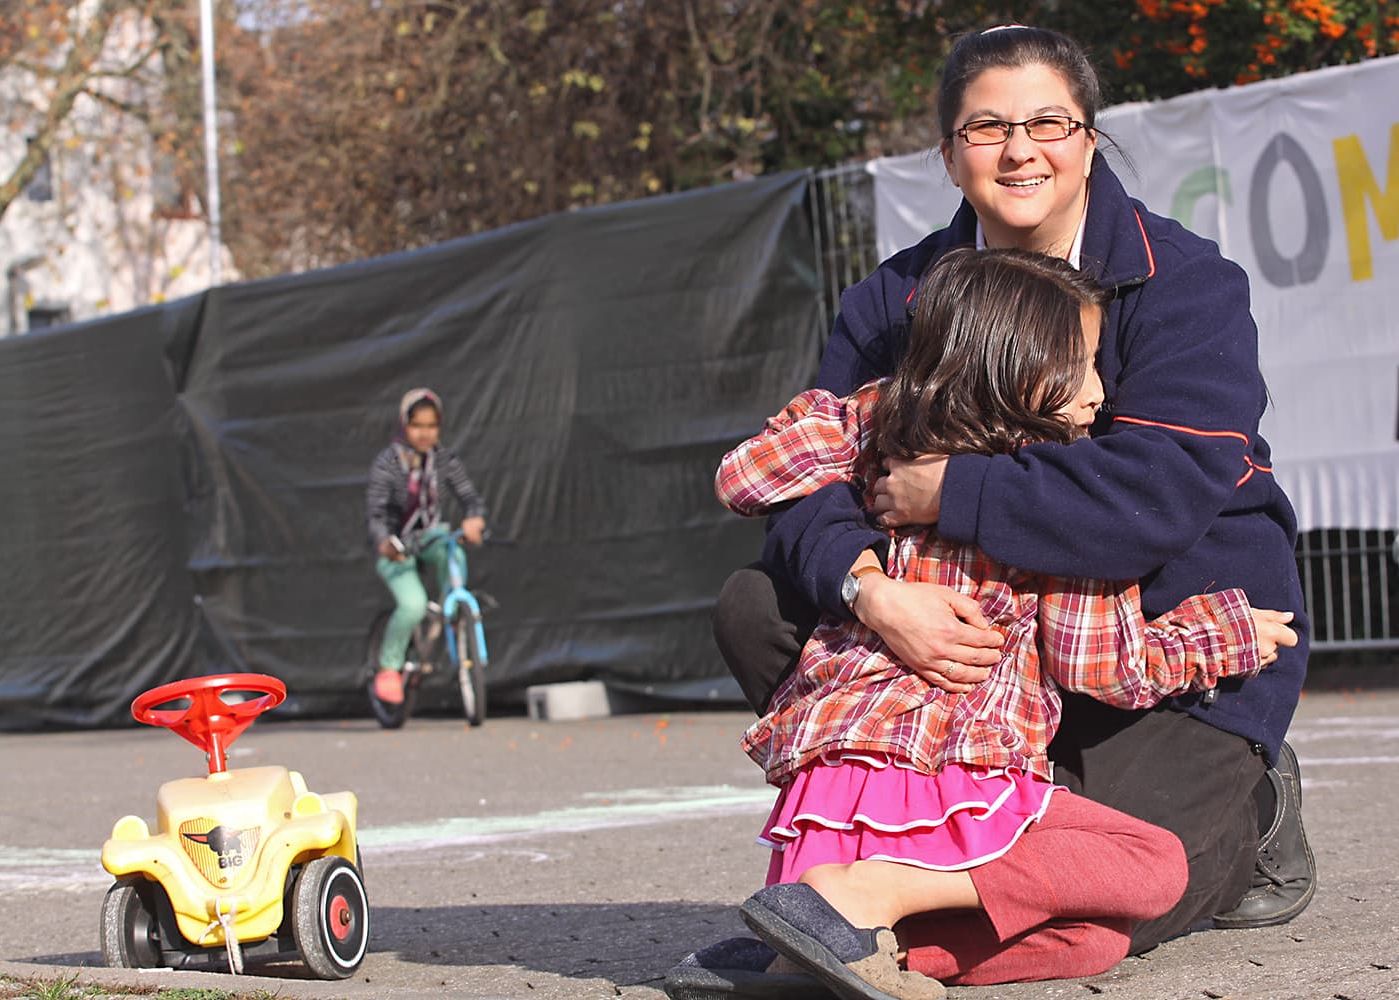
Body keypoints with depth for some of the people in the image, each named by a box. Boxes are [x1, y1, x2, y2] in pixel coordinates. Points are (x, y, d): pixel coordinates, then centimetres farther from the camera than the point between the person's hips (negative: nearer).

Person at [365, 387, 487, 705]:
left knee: (447, 547, -36)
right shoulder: (386, 464, -16)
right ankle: (388, 667, -4)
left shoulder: (444, 460, -5)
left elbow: (470, 496, -10)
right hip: (395, 548, -3)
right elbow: (374, 513, -23)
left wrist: (474, 520, -34)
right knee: (413, 605, -26)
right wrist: (384, 543, -44)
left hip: (428, 538, 3)